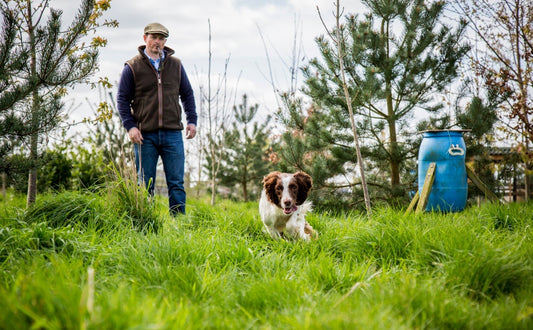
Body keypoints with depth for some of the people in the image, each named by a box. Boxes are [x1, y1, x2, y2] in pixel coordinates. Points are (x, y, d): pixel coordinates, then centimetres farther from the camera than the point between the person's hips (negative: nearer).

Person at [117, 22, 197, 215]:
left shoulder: (176, 65, 12)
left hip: (172, 133, 2)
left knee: (176, 183, 1)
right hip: (145, 134, -2)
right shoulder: (133, 67, 3)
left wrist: (192, 120, 8)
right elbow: (122, 99, 3)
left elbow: (187, 94, 19)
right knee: (146, 184, 4)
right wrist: (130, 126, -8)